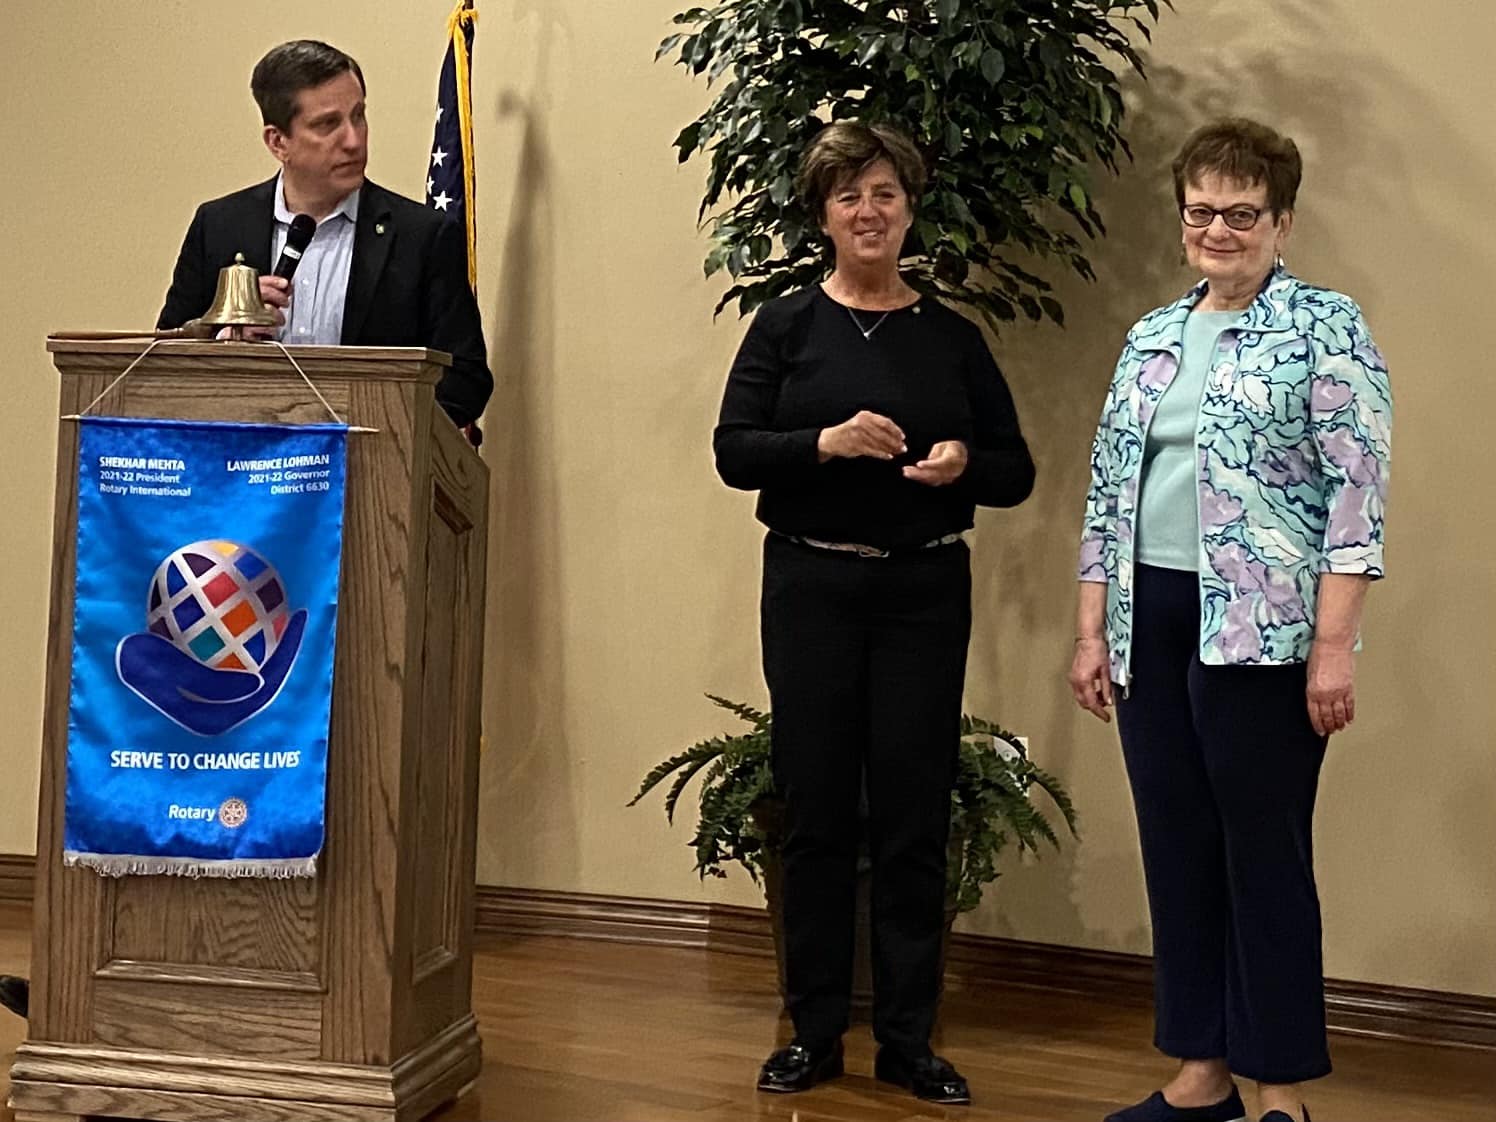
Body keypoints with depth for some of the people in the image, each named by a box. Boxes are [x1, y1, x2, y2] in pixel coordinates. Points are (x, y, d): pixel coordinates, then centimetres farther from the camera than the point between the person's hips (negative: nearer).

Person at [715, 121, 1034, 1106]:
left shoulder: (953, 338, 7)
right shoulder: (787, 326, 4)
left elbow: (1015, 471, 8)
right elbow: (734, 451, -5)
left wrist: (963, 463, -13)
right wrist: (827, 441, -21)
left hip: (925, 591, 1)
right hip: (811, 588, -1)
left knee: (914, 812, 3)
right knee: (816, 808, 4)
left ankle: (909, 1039, 14)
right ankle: (815, 1031, 17)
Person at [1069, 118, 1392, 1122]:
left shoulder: (1326, 327, -3)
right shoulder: (1152, 340, 14)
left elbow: (1358, 492, -10)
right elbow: (1111, 492, 15)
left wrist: (1333, 646, -16)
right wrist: (1093, 631, 11)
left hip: (1262, 628, -6)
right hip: (1153, 625, 6)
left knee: (1265, 854, 0)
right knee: (1177, 851, 10)